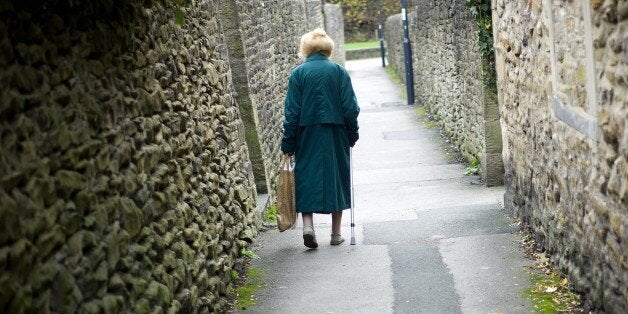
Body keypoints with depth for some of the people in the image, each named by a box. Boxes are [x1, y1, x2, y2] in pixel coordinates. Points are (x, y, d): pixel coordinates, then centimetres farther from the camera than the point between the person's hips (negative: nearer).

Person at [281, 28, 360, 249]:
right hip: (335, 134, 1)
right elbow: (350, 107, -2)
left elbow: (292, 111, -3)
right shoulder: (338, 71, -1)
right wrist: (352, 134, 9)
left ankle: (308, 224, -13)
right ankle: (336, 233, 14)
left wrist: (288, 144, 1)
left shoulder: (298, 73, -3)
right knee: (336, 177, 10)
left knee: (307, 177, 6)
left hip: (307, 135, -1)